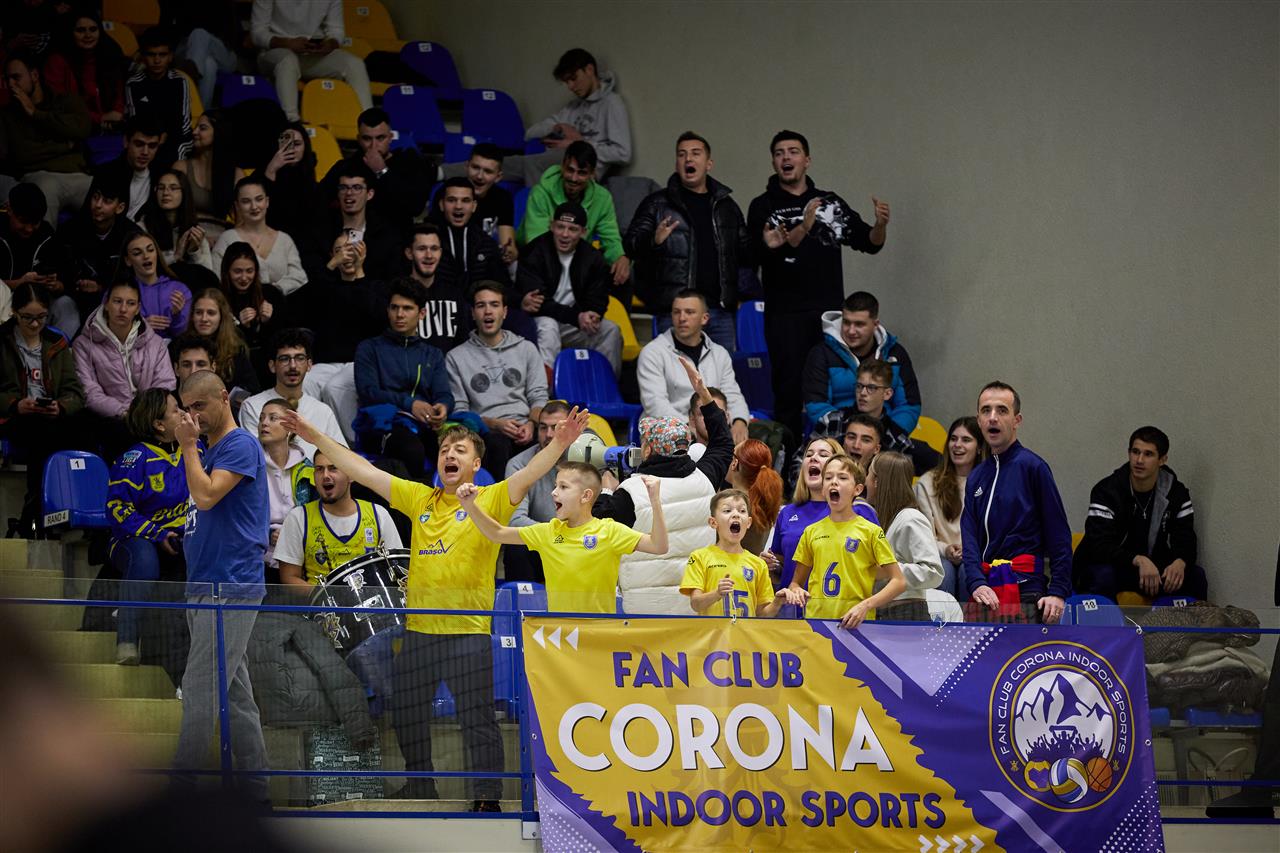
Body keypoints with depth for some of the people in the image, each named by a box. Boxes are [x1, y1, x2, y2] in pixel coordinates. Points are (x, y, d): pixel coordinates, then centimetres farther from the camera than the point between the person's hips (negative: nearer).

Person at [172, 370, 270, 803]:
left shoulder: (240, 445, -9)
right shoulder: (210, 452, 19)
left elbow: (206, 495, -20)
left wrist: (188, 446, -11)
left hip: (227, 589, -10)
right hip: (207, 589, 10)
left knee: (200, 693, -11)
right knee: (235, 696, 10)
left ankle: (178, 790, -11)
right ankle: (255, 788, 13)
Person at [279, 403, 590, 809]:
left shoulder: (491, 500, -1)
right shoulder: (419, 498, 11)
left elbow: (528, 474, -17)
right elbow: (363, 472, 11)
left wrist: (559, 444, -35)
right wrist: (316, 437, 8)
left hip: (470, 630, -5)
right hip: (418, 630, 5)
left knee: (476, 718, -1)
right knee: (406, 715, 13)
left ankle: (487, 798, 8)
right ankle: (420, 790, 29)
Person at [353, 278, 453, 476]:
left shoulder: (433, 355, 30)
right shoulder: (370, 348, 20)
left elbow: (444, 394, 15)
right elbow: (367, 392, 3)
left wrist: (443, 407, -12)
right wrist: (409, 404, -13)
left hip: (425, 426, 3)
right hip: (383, 425, -3)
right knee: (413, 449, -41)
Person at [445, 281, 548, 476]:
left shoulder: (526, 349, 23)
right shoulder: (456, 357, 16)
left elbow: (539, 397, 16)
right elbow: (458, 410, 10)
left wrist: (531, 423, -7)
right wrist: (495, 424, -7)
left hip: (525, 430, 1)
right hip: (487, 432, -1)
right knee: (497, 443, -40)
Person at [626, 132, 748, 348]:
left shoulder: (726, 206, 16)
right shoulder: (657, 204, 4)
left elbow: (744, 254, 23)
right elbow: (632, 245, -3)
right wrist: (654, 241, -25)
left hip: (720, 309, 4)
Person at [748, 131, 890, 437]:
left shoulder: (832, 203, 13)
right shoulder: (763, 207, 3)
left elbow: (869, 243, 12)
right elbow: (768, 252, -13)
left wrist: (880, 226, -10)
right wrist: (802, 229, -29)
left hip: (829, 314, 3)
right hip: (786, 316, -3)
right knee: (790, 392, -6)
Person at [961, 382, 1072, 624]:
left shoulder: (1032, 466, -2)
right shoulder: (976, 477, 16)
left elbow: (1059, 537, -4)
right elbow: (969, 539, 9)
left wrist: (1058, 593, -12)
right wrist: (977, 584, -9)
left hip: (1025, 592, -6)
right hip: (987, 593, 6)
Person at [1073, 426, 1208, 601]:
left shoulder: (1177, 493, -2)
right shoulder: (1106, 491, -16)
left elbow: (1186, 541, -5)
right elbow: (1100, 545, -25)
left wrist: (1179, 563, -30)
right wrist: (1139, 560, -41)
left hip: (1153, 568, 4)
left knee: (1195, 575, -17)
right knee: (1103, 576, -37)